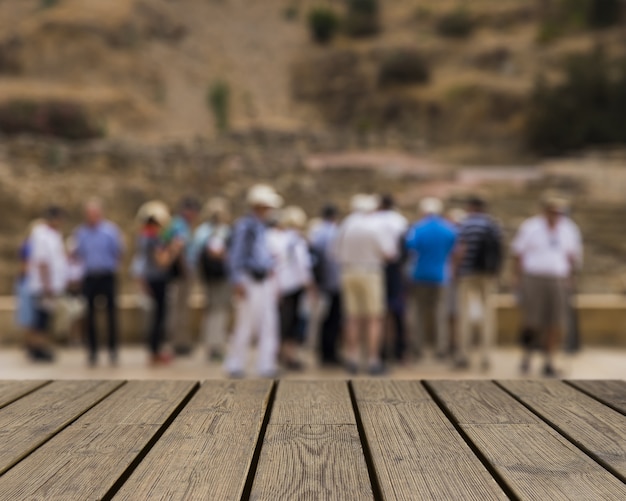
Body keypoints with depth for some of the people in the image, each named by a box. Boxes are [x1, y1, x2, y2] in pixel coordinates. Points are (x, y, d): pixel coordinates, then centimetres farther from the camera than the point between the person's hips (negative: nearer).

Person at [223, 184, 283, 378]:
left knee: (269, 326, 4)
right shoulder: (244, 226, -9)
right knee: (244, 326, -4)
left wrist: (272, 277, 20)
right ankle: (234, 366, 6)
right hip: (249, 282, -8)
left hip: (266, 282, 8)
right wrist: (237, 282, -16)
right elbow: (235, 255, -12)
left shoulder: (263, 228, 16)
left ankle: (266, 366, 8)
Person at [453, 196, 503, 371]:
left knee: (465, 312, 1)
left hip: (469, 272, -4)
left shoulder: (466, 224, -7)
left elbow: (460, 251, -13)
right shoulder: (494, 225, 6)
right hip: (489, 274, 4)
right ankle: (486, 355, 4)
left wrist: (456, 269, -2)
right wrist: (495, 272, 14)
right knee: (487, 311, 6)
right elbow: (499, 250, 5)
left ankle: (463, 354, -1)